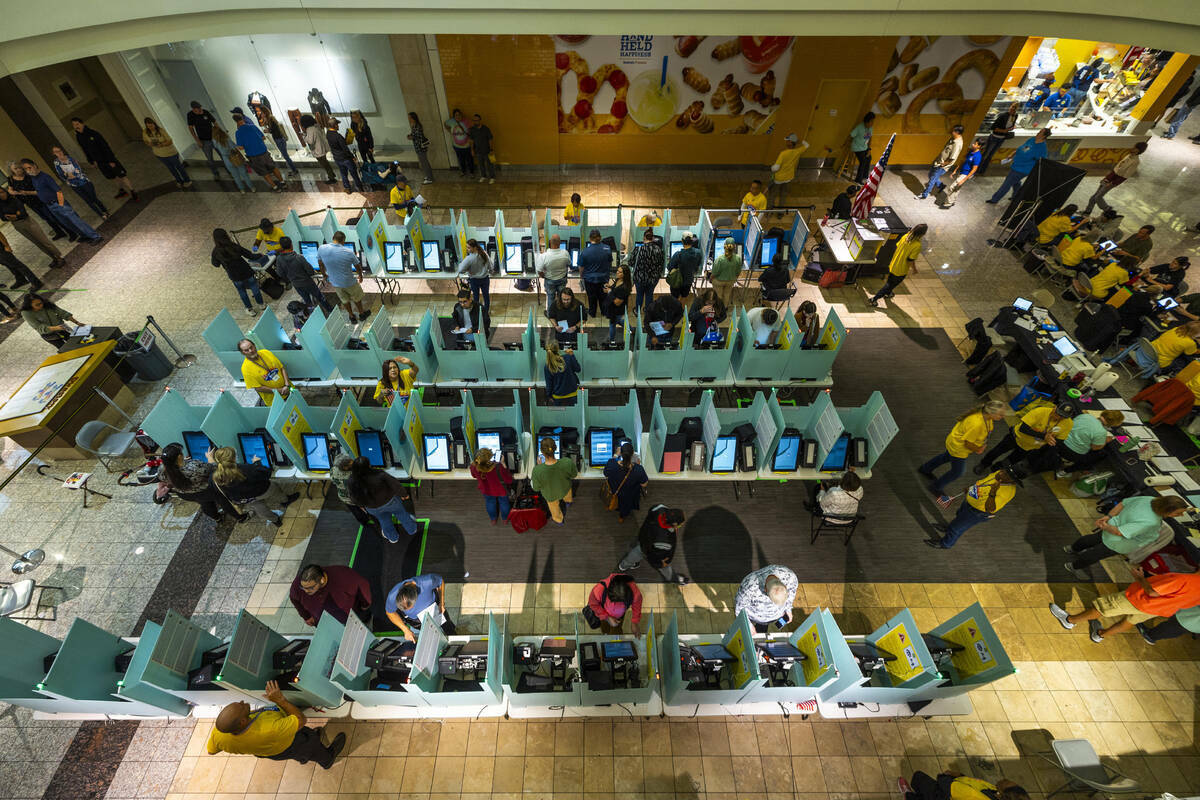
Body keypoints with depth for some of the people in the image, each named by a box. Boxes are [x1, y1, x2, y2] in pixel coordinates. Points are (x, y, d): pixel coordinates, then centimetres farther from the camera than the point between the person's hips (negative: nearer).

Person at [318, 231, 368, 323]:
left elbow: (321, 265, 2)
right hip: (349, 282, -3)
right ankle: (362, 313, 46)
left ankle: (352, 317, 44)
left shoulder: (321, 249, -16)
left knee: (344, 300, 26)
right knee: (356, 298, 25)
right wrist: (360, 276, 14)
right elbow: (358, 267, -8)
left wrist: (324, 275, 22)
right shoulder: (349, 252, -25)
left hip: (334, 283, 3)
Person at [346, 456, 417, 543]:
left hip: (373, 508, 3)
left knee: (384, 519, 33)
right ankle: (412, 530, 55)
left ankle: (393, 538, 58)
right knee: (401, 513, 29)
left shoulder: (351, 483, -29)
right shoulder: (379, 474, -37)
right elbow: (397, 486, -25)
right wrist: (404, 494, -7)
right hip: (390, 501, -2)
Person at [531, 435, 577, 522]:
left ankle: (558, 520, 67)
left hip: (550, 495, -1)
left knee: (554, 508, 36)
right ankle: (568, 501, 75)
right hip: (565, 488, 1)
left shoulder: (537, 471, -44)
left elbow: (536, 488, -22)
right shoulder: (567, 463, -40)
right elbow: (573, 475, -16)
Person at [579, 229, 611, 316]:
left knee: (592, 297, 18)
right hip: (604, 278, 2)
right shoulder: (607, 248, -13)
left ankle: (592, 313, 36)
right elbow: (610, 263, 2)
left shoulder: (585, 251, -20)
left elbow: (581, 267, -9)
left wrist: (581, 277, 9)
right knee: (603, 296, 22)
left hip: (590, 279, -2)